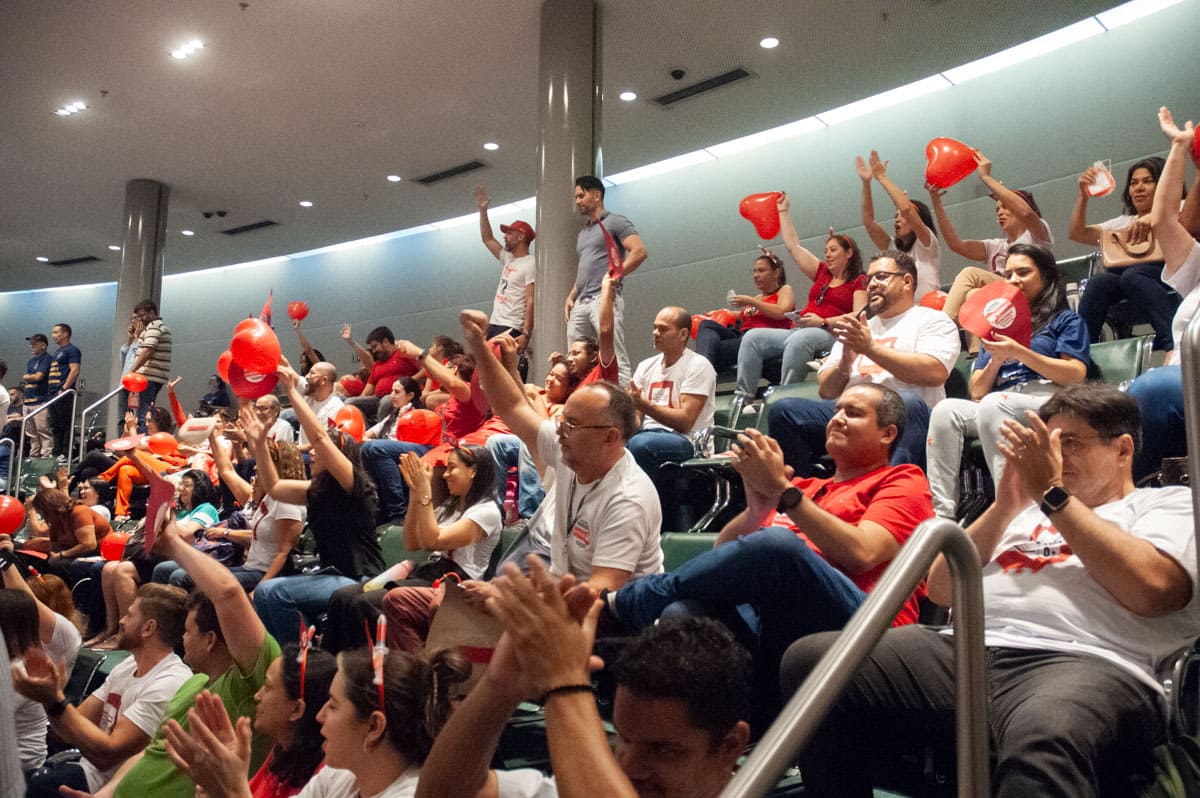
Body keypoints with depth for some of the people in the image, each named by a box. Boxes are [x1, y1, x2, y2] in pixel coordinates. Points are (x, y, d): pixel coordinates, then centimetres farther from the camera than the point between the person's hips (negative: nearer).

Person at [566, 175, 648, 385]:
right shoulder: (583, 232, 26)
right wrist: (571, 296, 16)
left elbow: (639, 252, -10)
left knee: (615, 357, -14)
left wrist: (613, 277, -14)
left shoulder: (615, 222, 2)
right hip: (581, 302, 8)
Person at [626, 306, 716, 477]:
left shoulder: (698, 365, -2)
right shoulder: (646, 366, 17)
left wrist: (642, 404, -20)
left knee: (640, 443, -36)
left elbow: (685, 422, -12)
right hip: (648, 433, 5)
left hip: (686, 442, -5)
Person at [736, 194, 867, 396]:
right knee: (753, 337, -16)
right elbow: (793, 246, 31)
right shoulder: (822, 272, 27)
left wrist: (823, 322, -18)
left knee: (798, 340, -41)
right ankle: (743, 396, -27)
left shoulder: (859, 282, 8)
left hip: (830, 334, -7)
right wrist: (784, 211, 34)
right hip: (799, 331, 7)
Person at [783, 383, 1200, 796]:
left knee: (1043, 742, -44)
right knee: (811, 659, -18)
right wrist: (1004, 506, 14)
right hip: (965, 651, 6)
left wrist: (1053, 493, 1)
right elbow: (941, 589, 23)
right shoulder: (1027, 509, 32)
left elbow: (1152, 589, -5)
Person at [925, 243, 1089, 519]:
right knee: (946, 409, -25)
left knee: (993, 404, -35)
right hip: (999, 402, 4)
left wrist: (1019, 352, -9)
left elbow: (1076, 375, -2)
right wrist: (997, 359, 2)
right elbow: (977, 392, 20)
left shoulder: (1066, 320, 18)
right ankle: (941, 513, -35)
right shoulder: (999, 324, 30)